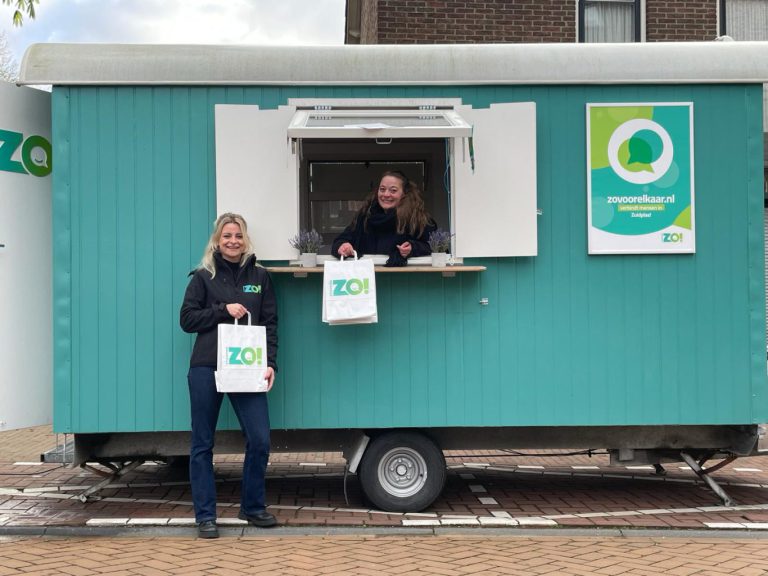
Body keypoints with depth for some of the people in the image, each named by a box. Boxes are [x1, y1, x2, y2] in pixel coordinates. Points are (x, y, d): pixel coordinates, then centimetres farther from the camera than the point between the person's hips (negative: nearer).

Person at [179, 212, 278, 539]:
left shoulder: (259, 276, 9)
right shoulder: (203, 276, 4)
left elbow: (270, 324, 7)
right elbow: (187, 319, 1)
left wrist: (270, 363, -3)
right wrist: (223, 310, -10)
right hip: (206, 369, -1)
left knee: (259, 440, -4)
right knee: (203, 443, 4)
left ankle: (253, 507, 17)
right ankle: (205, 515, 15)